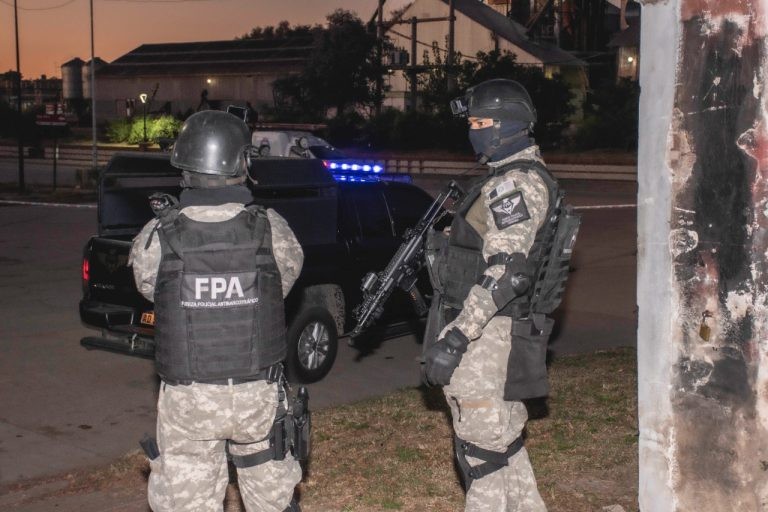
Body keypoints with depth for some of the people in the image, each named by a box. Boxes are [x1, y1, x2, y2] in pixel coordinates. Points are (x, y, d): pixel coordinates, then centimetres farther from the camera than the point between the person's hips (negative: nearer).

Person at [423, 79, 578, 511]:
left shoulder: (517, 183, -16)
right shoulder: (517, 178, 17)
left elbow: (504, 272, -25)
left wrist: (457, 335, -26)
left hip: (487, 335, -10)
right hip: (501, 331, 10)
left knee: (483, 445, -3)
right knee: (504, 438, 19)